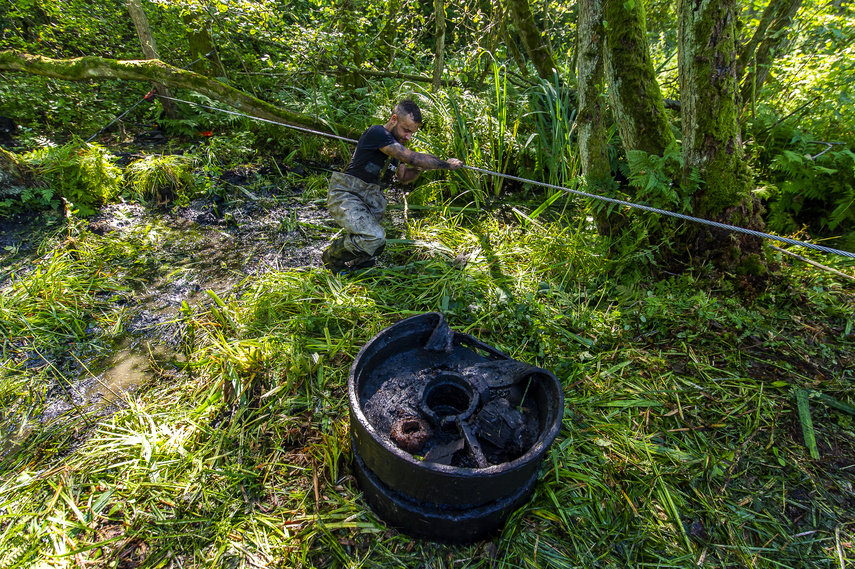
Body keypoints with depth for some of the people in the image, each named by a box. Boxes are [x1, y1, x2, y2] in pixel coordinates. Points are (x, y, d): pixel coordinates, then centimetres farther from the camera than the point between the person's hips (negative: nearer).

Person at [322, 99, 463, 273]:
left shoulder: (398, 144, 12)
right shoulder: (377, 133, -18)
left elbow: (403, 177, 18)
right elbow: (412, 158, -24)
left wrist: (420, 168, -2)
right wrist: (446, 164, -15)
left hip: (371, 199, 9)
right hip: (346, 195, -9)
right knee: (375, 239, -28)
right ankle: (333, 255, -3)